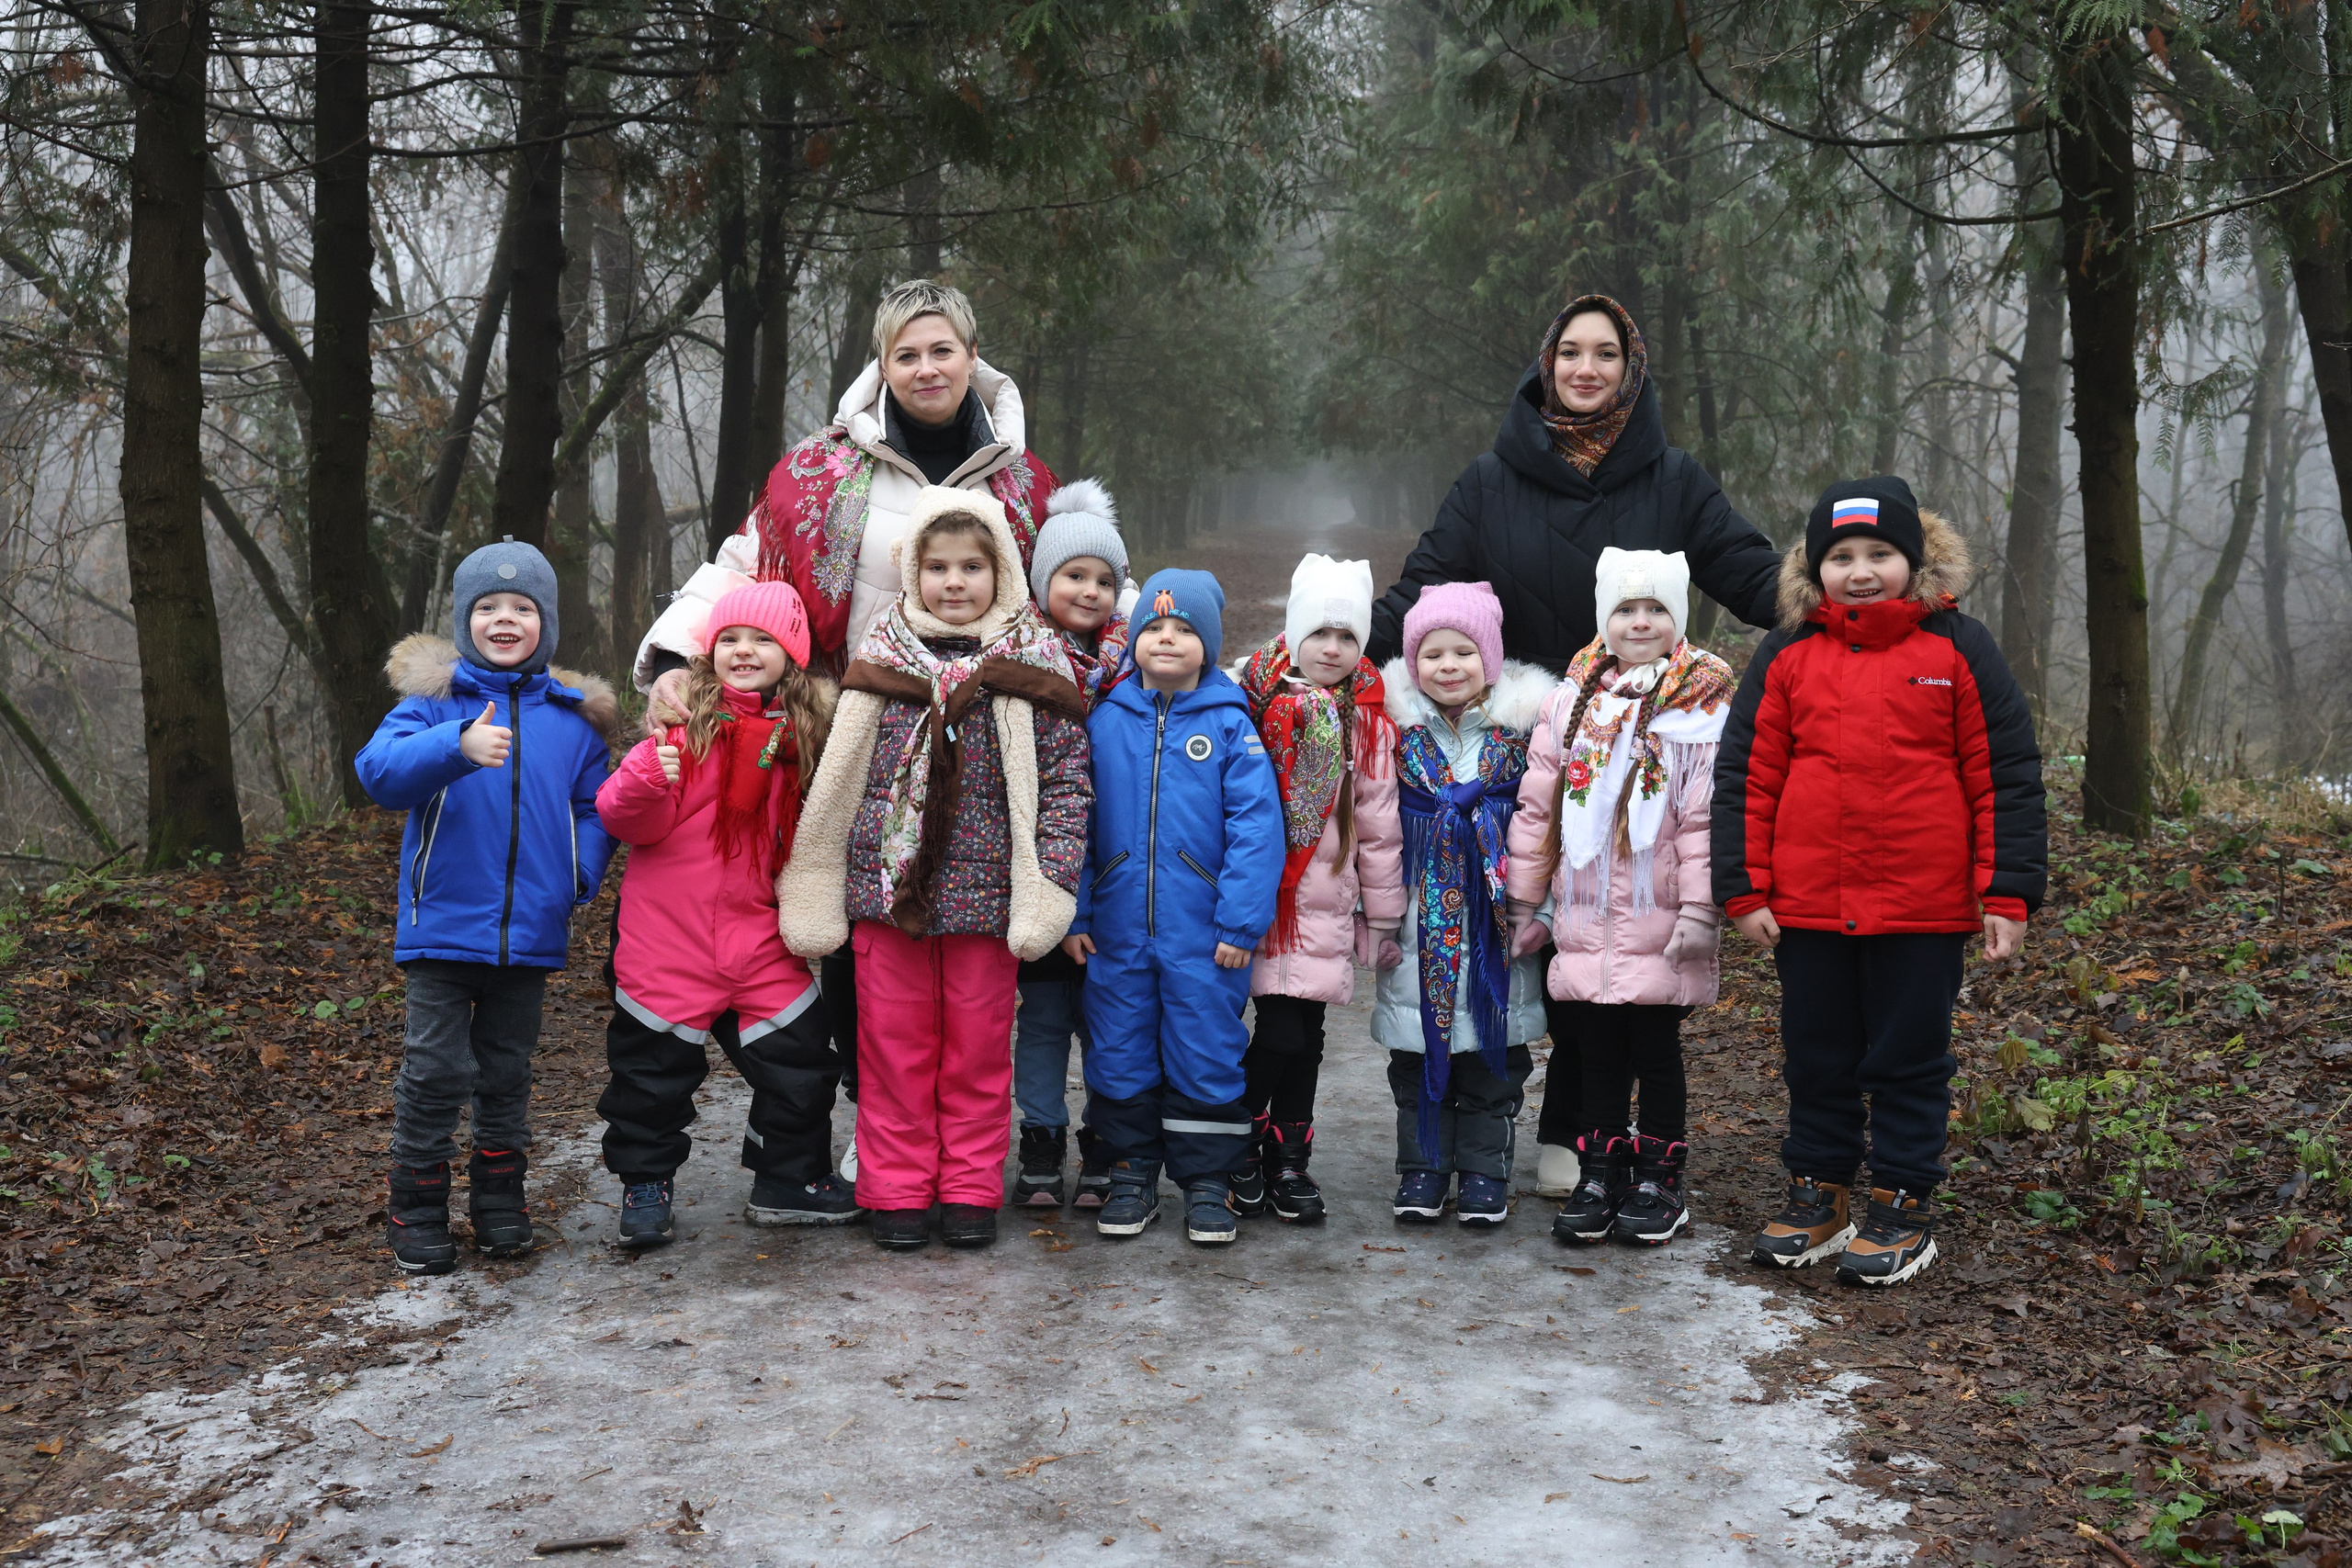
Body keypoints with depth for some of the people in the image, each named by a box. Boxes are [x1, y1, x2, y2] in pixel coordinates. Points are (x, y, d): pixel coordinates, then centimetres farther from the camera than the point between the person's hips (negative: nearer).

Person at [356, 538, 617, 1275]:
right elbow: (378, 769, -19)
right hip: (443, 925, -2)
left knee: (507, 1073, 15)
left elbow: (594, 807, 11)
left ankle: (500, 1205, 29)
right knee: (436, 1073, 0)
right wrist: (458, 746, -36)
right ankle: (417, 1212, 15)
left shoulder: (574, 714, 6)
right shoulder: (433, 698, -2)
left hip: (530, 931, 3)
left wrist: (581, 873, -7)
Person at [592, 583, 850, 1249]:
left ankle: (790, 1180, 24)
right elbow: (626, 821, -13)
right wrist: (647, 783, -30)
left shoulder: (800, 734, 5)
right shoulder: (684, 724, -9)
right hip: (668, 933, -4)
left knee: (798, 1055, 6)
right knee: (655, 1061, 7)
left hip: (757, 935, 4)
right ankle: (645, 1183, 24)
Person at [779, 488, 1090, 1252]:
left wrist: (1051, 882, -11)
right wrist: (811, 886, 7)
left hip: (985, 895, -1)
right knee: (894, 1043, 7)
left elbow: (1067, 781, -1)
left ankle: (969, 1189, 21)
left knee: (978, 1048, 8)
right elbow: (838, 778, 9)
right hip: (886, 887, 1)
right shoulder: (880, 660, 4)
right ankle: (896, 1189, 19)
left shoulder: (1032, 666, -1)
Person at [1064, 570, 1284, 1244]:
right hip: (1117, 931, 2)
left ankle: (1207, 1180, 20)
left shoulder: (1230, 725, -4)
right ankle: (1131, 1174, 26)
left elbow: (1257, 827, -8)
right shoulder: (1104, 720, 3)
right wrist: (1072, 914, 0)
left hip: (1204, 935, -2)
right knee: (1120, 1051, 11)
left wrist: (1240, 922, -13)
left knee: (1206, 1054, 5)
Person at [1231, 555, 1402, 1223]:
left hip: (1327, 903, 3)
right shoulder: (1254, 704, -2)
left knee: (1307, 1038, 6)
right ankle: (1241, 1145, 15)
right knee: (1281, 1033, -6)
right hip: (1262, 896, -2)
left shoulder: (1369, 722, 6)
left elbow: (1378, 827, 10)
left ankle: (1289, 1160, 22)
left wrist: (1383, 915, 10)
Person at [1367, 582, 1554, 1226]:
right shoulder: (1397, 727, 0)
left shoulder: (1521, 725, -1)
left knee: (1493, 1049, 5)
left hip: (1496, 918, 0)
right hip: (1420, 918, 1)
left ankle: (1485, 1172, 17)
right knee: (1417, 1049, 6)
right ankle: (1422, 1170, 19)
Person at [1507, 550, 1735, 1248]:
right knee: (1598, 1051, 10)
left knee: (1656, 1047, 6)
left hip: (1660, 922, -3)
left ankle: (1659, 1180, 18)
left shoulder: (1703, 705, -3)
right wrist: (1527, 901, 9)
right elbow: (1537, 806, 9)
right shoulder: (1571, 700, 7)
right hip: (1584, 920, 3)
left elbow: (1705, 817, -8)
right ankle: (1599, 1174, 21)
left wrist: (1700, 909, -12)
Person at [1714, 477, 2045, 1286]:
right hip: (1807, 906, 2)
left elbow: (2005, 776, -1)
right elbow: (1746, 776, 4)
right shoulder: (1786, 656, 3)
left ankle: (1904, 1205, 21)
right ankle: (1818, 1193, 28)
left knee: (1910, 1058, 9)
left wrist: (2008, 893, -4)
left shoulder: (1958, 650, -1)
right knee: (1816, 1057, 13)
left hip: (1923, 907, -2)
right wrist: (1743, 890, 0)